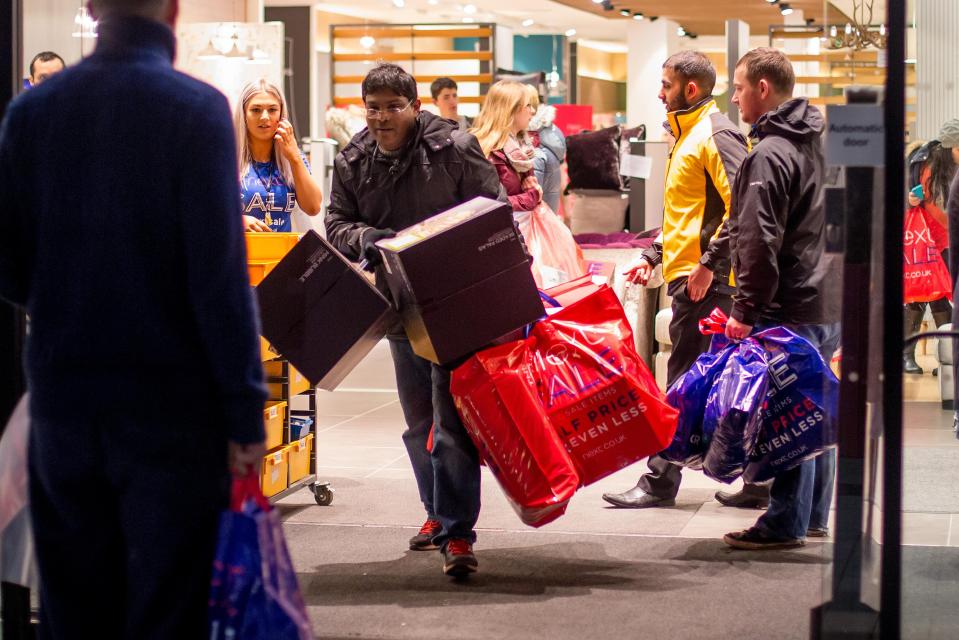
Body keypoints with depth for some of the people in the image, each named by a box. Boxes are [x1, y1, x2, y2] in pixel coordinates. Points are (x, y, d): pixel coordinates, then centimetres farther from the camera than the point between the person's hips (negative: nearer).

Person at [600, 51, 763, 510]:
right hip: (686, 274, 10)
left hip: (704, 280, -10)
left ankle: (661, 480, 0)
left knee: (685, 381, -4)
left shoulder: (717, 135, -12)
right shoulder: (687, 135, 20)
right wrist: (653, 256, 20)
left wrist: (710, 262, -22)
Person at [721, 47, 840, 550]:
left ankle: (785, 523, -2)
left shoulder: (770, 155, -15)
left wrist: (745, 309, -17)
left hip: (790, 308, -10)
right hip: (828, 301, 10)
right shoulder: (816, 144, 15)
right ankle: (813, 516, 22)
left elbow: (760, 243, -21)